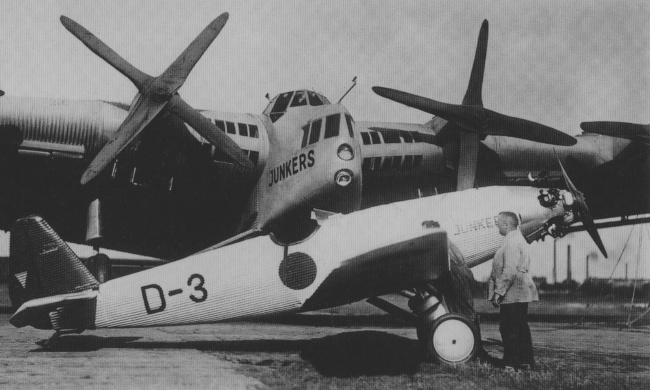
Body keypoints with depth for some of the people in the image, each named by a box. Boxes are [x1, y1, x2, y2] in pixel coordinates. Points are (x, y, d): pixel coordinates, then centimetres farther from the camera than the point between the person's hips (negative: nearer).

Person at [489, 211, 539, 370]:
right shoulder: (518, 238, 18)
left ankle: (512, 363, -2)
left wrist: (498, 292, -21)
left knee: (509, 329, -5)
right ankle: (526, 362, 21)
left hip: (512, 294, -11)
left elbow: (510, 271, -24)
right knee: (520, 327, 15)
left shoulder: (511, 241, -17)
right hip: (521, 293, 11)